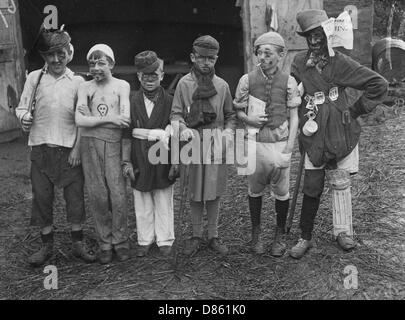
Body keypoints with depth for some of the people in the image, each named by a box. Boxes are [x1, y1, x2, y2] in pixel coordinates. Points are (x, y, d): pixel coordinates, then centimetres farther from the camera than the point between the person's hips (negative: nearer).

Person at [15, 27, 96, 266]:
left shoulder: (77, 82, 3)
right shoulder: (35, 78, 6)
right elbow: (22, 107, 9)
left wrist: (78, 148, -6)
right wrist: (25, 117, -14)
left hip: (69, 149, -1)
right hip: (41, 148, 1)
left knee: (76, 196, 4)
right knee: (42, 196, 7)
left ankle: (78, 243, 19)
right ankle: (47, 245, 22)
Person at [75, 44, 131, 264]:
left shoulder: (122, 86, 5)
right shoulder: (85, 88, 10)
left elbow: (126, 119, -7)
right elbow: (79, 120, -3)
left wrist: (91, 118, -6)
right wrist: (109, 118, -12)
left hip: (114, 144, -2)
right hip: (90, 145, 2)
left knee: (118, 194, -5)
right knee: (97, 196, 2)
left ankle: (120, 241, 12)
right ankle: (104, 243, 16)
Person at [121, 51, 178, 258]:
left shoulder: (170, 102, -1)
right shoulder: (131, 102, 2)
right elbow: (126, 134, 3)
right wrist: (126, 161, 0)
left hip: (163, 161, -1)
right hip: (140, 162, 1)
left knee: (164, 204, 9)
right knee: (142, 205, 10)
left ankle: (164, 241, 23)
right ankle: (145, 241, 24)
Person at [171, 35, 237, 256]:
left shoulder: (222, 85, 7)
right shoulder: (184, 84, 2)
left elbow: (230, 115, 14)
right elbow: (175, 114, -1)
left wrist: (229, 131, -5)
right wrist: (183, 128, -21)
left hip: (216, 143, 1)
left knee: (213, 191, 7)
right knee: (194, 192, 7)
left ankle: (213, 236, 22)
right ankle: (196, 236, 23)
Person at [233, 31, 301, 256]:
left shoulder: (288, 81, -1)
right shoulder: (247, 80, 0)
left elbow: (294, 117, 2)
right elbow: (238, 110, 8)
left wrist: (289, 147, -5)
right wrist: (249, 120, -13)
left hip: (280, 143, 0)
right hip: (255, 142, 1)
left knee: (281, 191, 6)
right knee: (255, 189, 10)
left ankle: (280, 235, 25)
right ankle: (255, 233, 27)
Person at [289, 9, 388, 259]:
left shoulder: (340, 63, -5)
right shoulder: (299, 63, 1)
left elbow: (379, 85, -3)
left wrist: (357, 109, -2)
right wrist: (302, 122, 2)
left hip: (342, 134, -1)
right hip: (314, 136, 1)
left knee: (341, 184, 10)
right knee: (312, 188, 3)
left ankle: (343, 232, 27)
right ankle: (306, 238, 16)